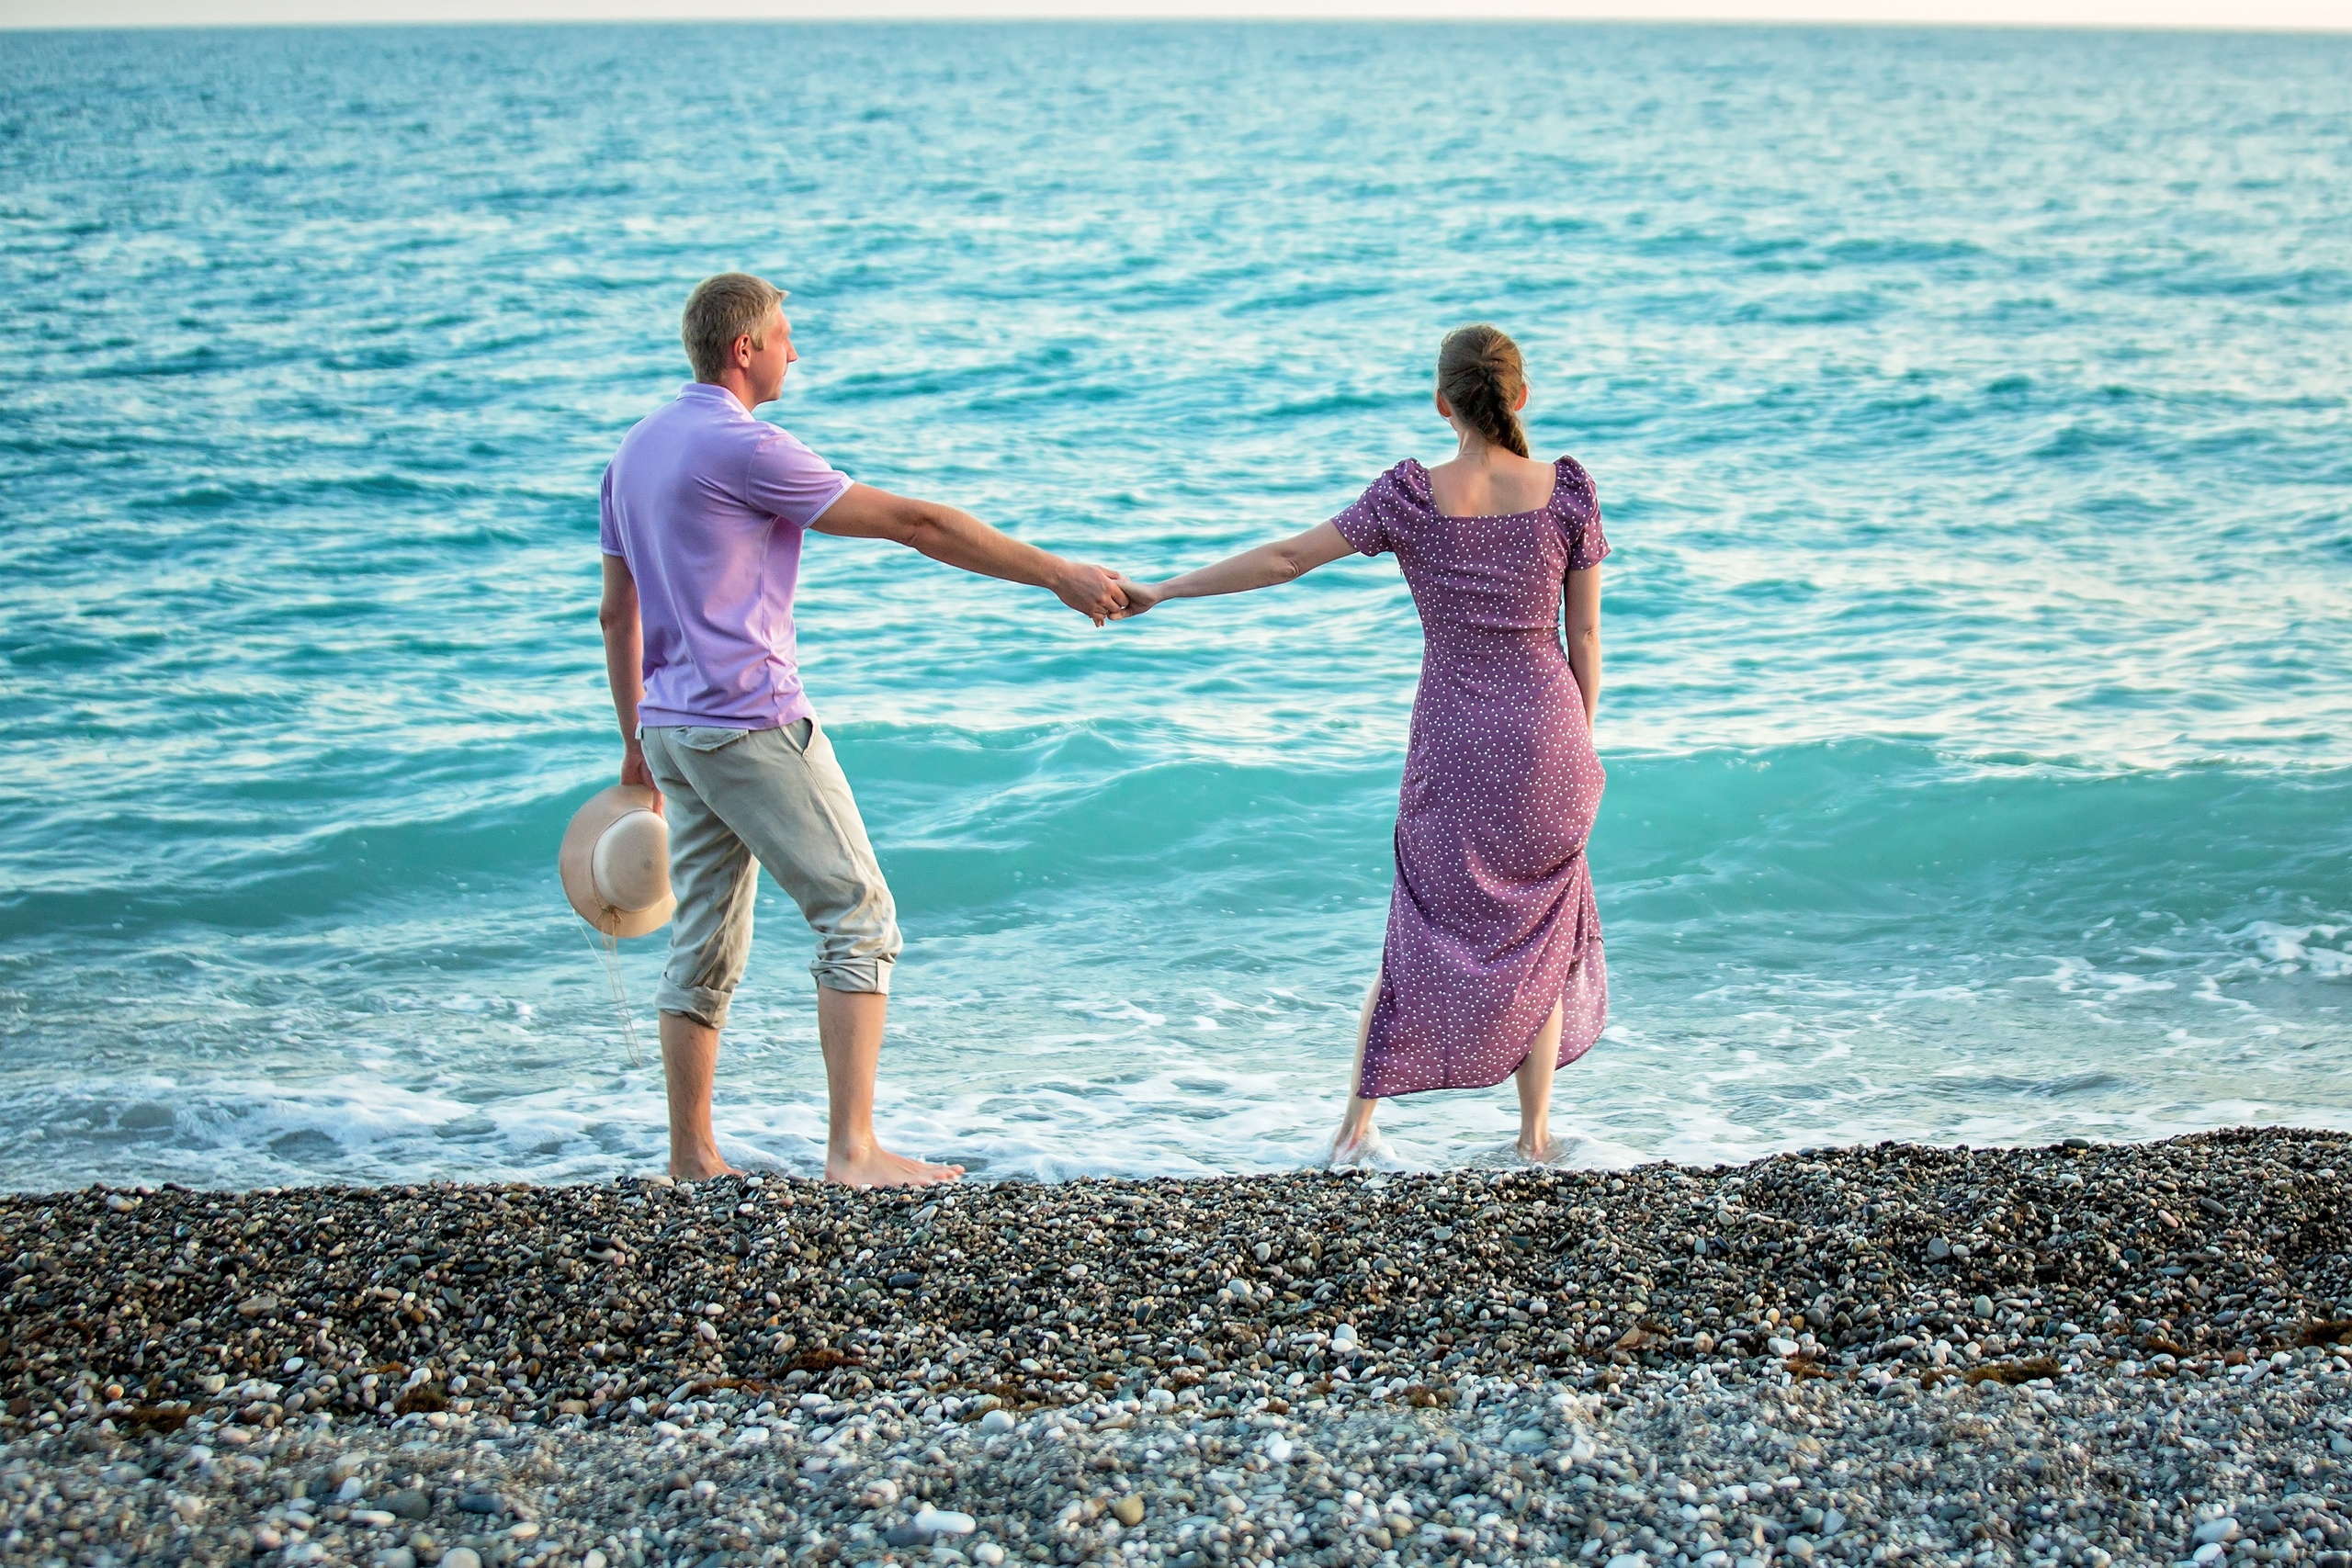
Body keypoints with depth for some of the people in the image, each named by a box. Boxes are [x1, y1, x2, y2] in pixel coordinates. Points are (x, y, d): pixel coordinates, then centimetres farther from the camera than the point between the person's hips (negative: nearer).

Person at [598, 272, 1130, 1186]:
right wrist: (1061, 576, -9)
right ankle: (853, 1147, -9)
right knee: (858, 915, -4)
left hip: (674, 727, 9)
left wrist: (637, 740, 27)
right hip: (753, 724, -9)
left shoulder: (635, 451, 13)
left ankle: (691, 1161, 15)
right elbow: (918, 526, -14)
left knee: (705, 946, 12)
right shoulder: (745, 450, -14)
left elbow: (617, 614, 19)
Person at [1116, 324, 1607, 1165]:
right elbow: (1585, 633, -1)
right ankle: (1535, 1132, 13)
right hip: (1546, 730, 0)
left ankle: (1357, 1126, 9)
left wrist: (1163, 590, 1)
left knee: (1428, 928, 13)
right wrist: (1582, 740, 11)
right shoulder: (1568, 491, -5)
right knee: (1541, 932, 14)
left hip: (1452, 745, 0)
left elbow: (1285, 558, -6)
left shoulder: (1411, 496, -7)